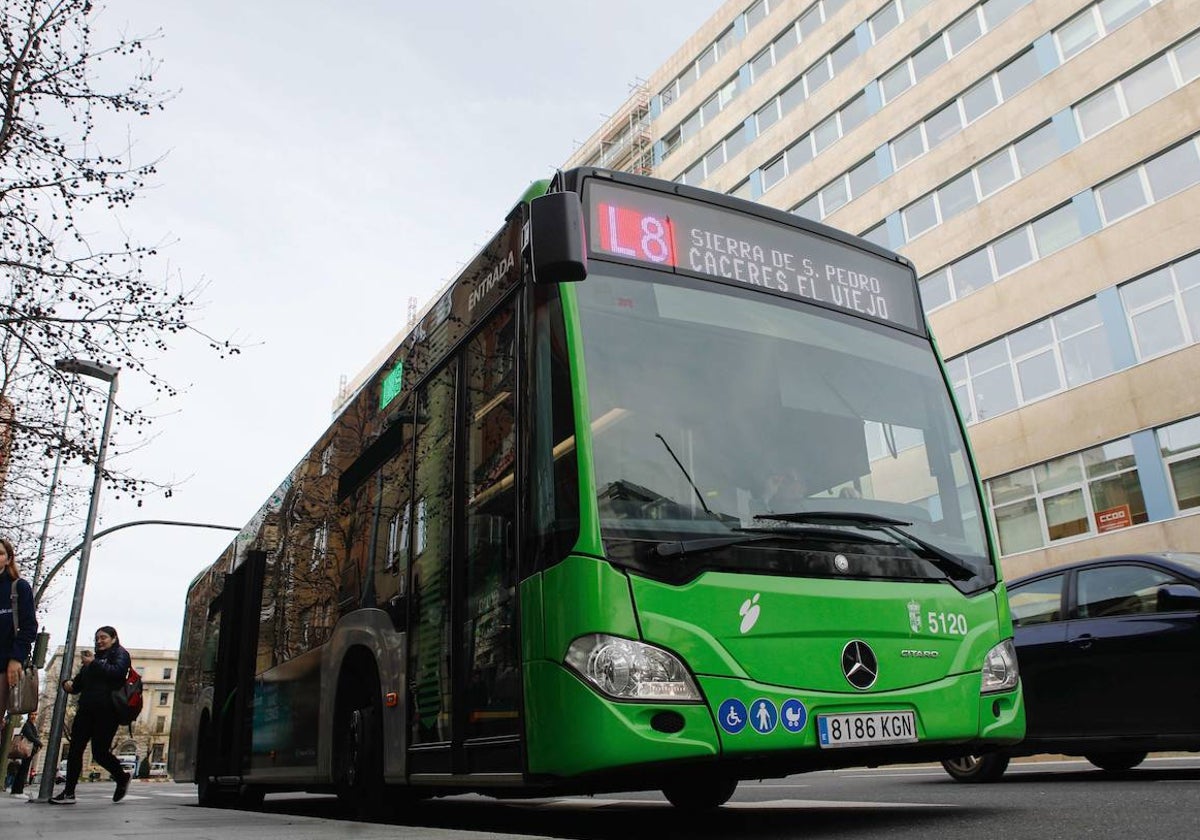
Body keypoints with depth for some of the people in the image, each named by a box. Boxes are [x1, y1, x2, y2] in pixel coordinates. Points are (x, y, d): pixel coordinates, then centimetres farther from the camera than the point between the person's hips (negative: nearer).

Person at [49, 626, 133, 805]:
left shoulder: (120, 654, 4)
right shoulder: (93, 658, 27)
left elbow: (117, 672, -16)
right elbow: (79, 683, 26)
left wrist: (94, 663, -15)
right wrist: (69, 684, 4)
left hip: (107, 711, -7)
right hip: (86, 709, 7)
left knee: (100, 752, -8)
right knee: (75, 749, -1)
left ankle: (123, 778, 14)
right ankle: (68, 792, 2)